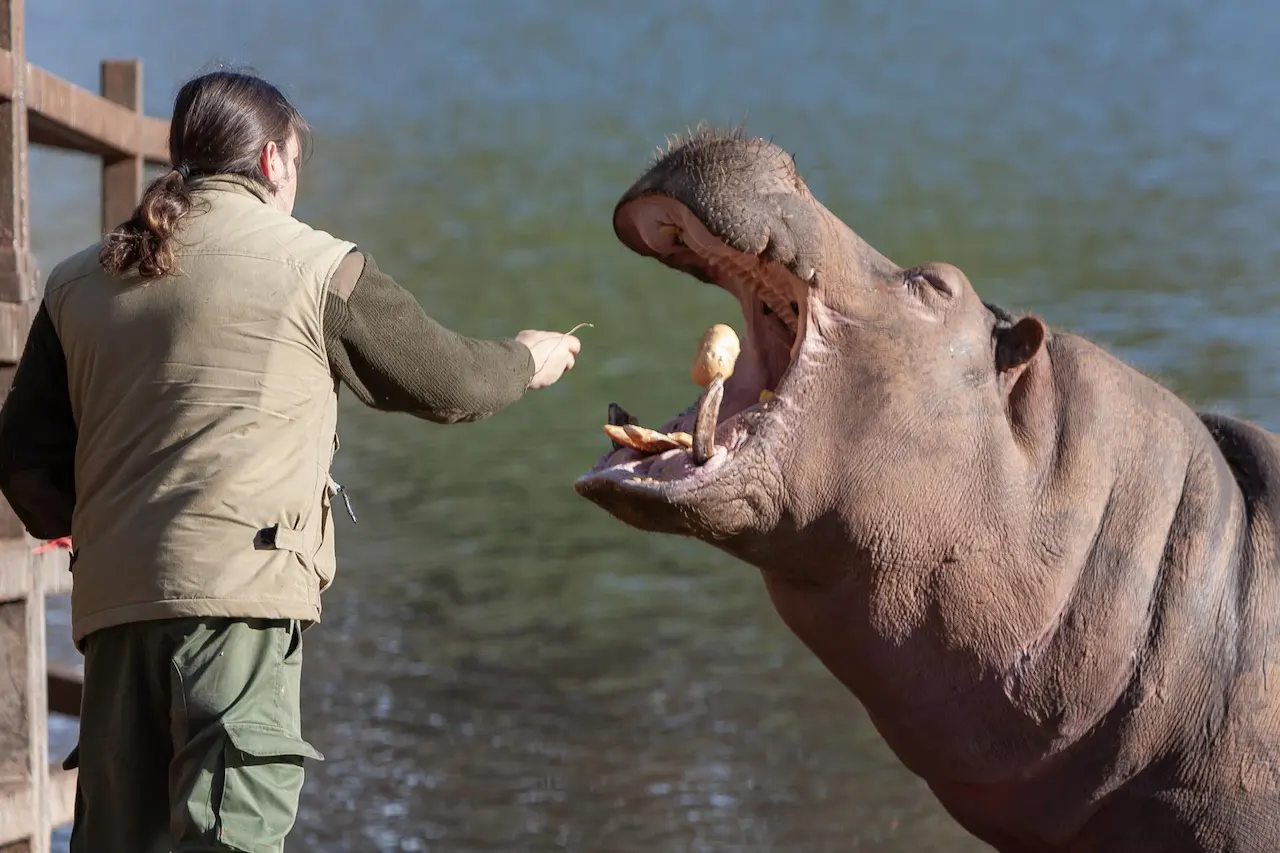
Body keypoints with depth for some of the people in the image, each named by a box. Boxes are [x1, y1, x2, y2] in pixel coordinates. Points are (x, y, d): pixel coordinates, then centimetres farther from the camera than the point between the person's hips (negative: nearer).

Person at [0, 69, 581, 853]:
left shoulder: (80, 282, 16)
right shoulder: (316, 266, 2)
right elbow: (448, 383, 12)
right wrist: (528, 361, 34)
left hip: (111, 604, 5)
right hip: (240, 585, -5)